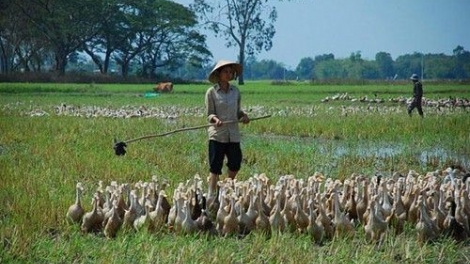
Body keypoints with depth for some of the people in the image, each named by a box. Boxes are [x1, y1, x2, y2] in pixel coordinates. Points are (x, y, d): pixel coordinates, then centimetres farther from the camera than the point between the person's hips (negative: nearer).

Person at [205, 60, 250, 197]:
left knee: (235, 164, 7)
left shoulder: (235, 91, 9)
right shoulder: (211, 92, -4)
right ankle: (211, 194, 3)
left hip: (233, 134, 4)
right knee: (215, 167, -3)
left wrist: (243, 115, -4)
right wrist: (215, 119, -24)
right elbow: (209, 114, -3)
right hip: (217, 134, -4)